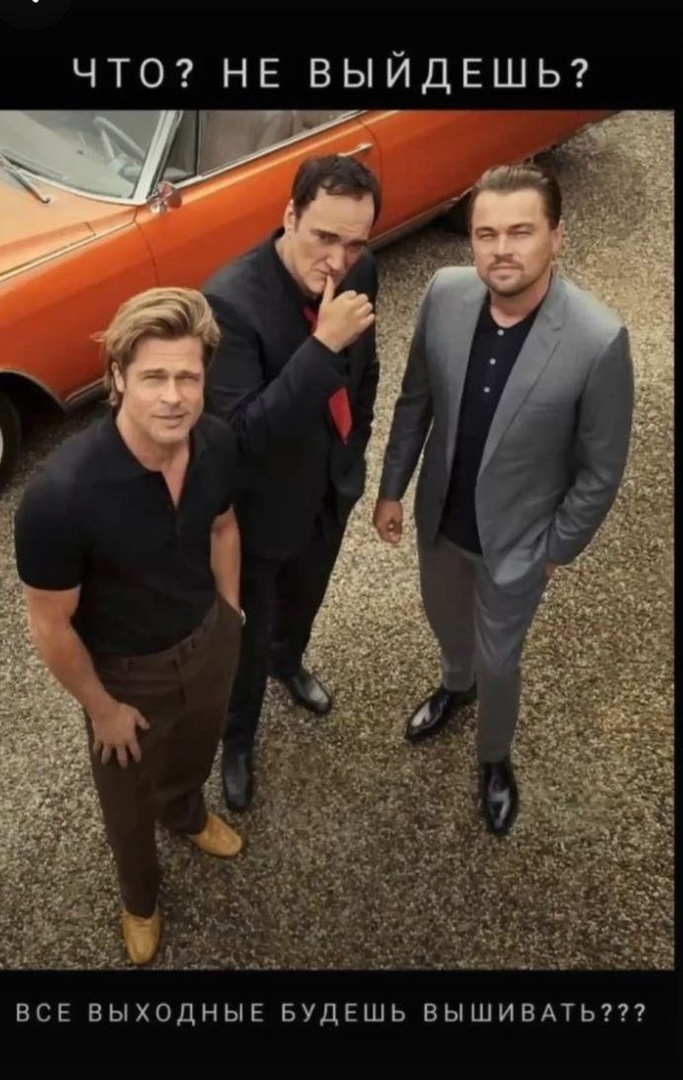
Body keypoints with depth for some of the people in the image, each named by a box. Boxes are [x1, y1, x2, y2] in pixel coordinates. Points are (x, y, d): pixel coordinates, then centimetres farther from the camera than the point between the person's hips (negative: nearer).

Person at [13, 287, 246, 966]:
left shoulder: (216, 444, -20)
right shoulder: (62, 493, -37)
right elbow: (50, 626, -23)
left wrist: (231, 614, 10)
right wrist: (103, 708, -11)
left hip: (209, 642, 4)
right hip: (126, 673, -4)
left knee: (195, 753, 34)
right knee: (129, 801, 24)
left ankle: (187, 815, 70)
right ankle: (139, 899, 57)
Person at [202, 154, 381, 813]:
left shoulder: (360, 269, -14)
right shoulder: (230, 301, -34)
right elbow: (240, 433, -38)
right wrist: (323, 344, -44)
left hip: (332, 485, 6)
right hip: (261, 502, -5)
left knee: (304, 597, 33)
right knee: (246, 633, 17)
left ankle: (288, 663, 66)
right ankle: (237, 738, 46)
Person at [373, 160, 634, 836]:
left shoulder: (598, 340, -29)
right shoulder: (445, 294, -17)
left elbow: (601, 470, -16)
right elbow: (415, 399, -1)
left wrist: (556, 550, -7)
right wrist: (392, 487, 5)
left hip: (518, 536, -4)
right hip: (439, 512, 4)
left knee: (498, 659, 16)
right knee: (444, 617, 29)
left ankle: (494, 757, 48)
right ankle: (455, 685, 63)